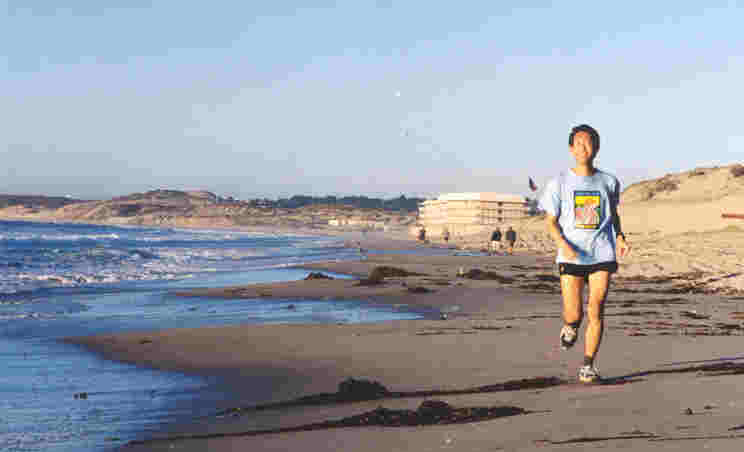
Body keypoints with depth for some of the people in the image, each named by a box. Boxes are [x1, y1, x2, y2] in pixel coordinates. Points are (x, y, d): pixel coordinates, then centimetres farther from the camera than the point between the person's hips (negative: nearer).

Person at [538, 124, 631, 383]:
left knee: (596, 311, -7)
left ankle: (588, 366, 5)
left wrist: (620, 238, 6)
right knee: (573, 314, -6)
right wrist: (562, 244, -14)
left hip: (602, 255, 1)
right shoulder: (559, 183, 2)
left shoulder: (608, 182, 8)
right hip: (571, 256, -1)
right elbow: (551, 222, 4)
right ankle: (571, 326, 32)